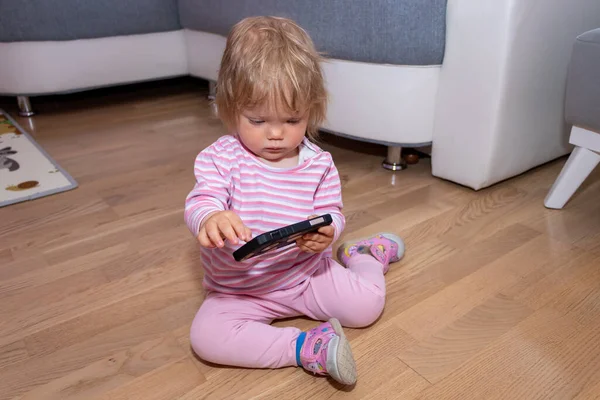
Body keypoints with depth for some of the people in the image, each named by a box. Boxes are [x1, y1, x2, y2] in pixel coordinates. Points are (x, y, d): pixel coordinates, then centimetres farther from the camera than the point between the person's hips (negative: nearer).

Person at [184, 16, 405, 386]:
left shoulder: (319, 164, -7)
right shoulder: (220, 158, -14)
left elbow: (331, 213, -4)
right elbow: (201, 201, -24)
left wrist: (325, 232, -30)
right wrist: (209, 218, -50)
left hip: (308, 274, 1)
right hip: (240, 289, -1)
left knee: (367, 305, -6)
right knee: (206, 336, -25)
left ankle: (367, 254, 25)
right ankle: (305, 348, -21)